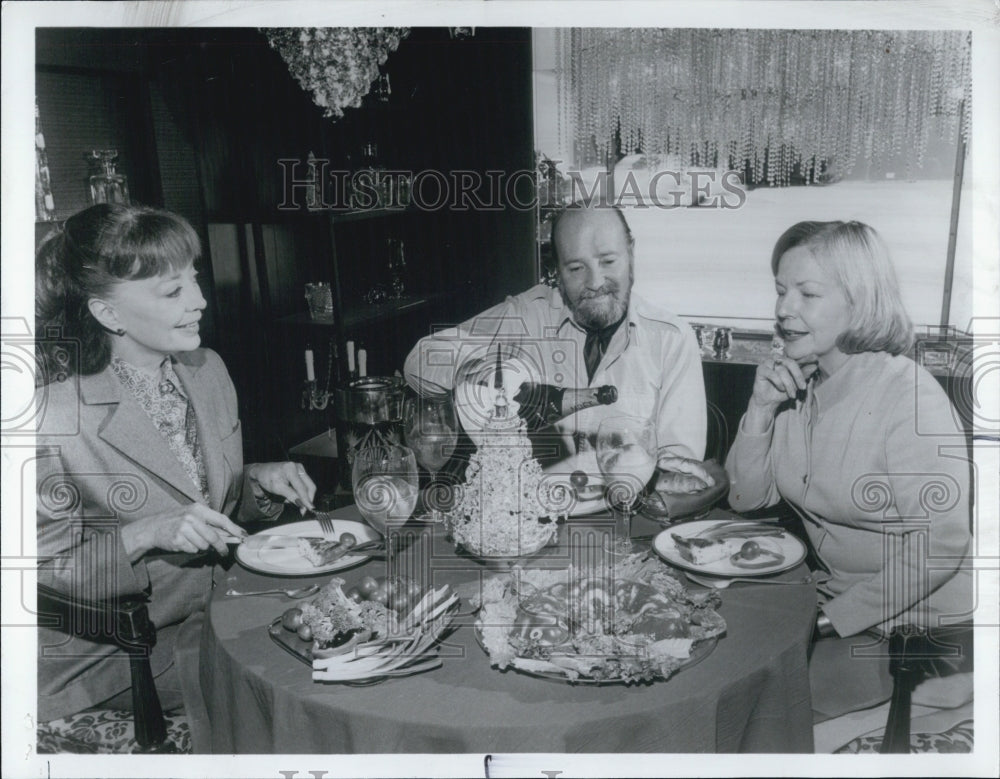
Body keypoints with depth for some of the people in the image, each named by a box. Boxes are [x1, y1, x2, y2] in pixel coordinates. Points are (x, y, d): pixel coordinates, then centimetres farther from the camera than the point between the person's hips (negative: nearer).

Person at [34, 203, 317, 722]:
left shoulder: (207, 369, 1)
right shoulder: (57, 419, -21)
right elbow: (45, 574, -14)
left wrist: (258, 483, -7)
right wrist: (147, 535, -26)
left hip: (214, 611, 6)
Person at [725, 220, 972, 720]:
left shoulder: (908, 394, -22)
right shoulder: (796, 384, 0)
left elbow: (940, 546, -23)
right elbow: (747, 498, 3)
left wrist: (832, 618, -19)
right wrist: (760, 409, -12)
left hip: (918, 623, -6)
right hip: (835, 595, 6)